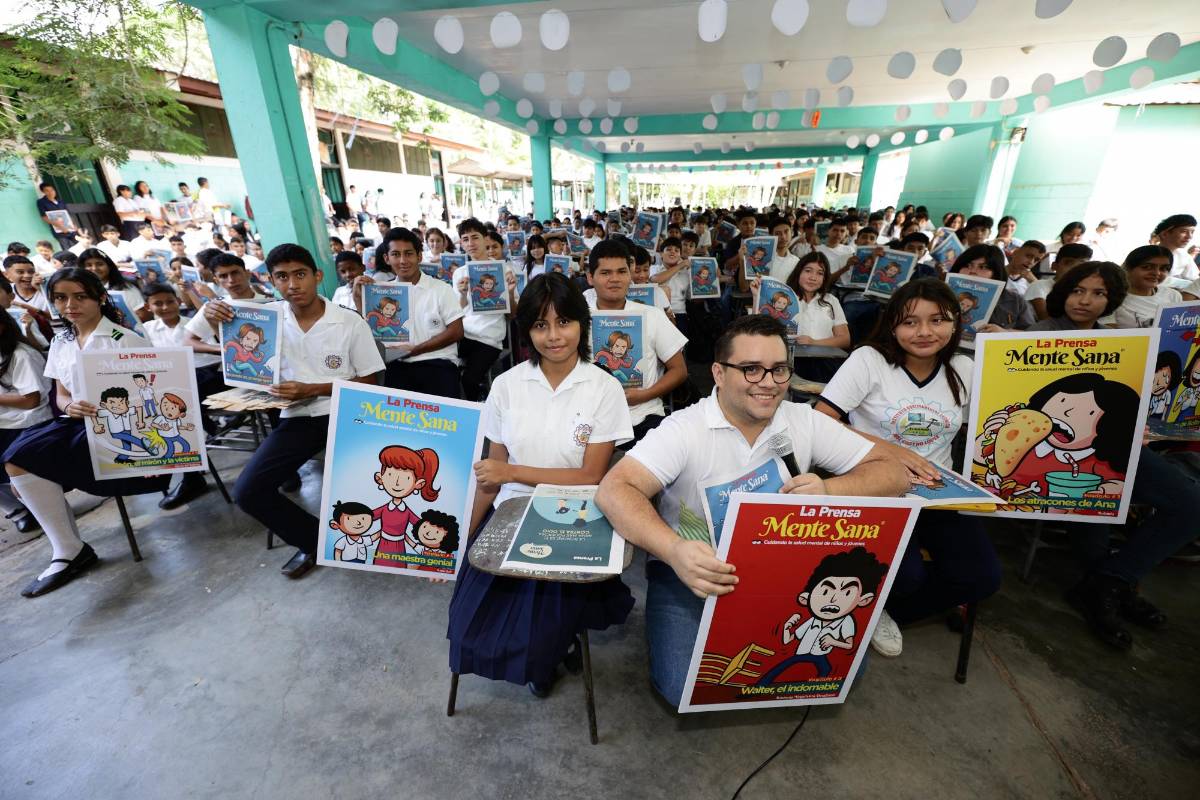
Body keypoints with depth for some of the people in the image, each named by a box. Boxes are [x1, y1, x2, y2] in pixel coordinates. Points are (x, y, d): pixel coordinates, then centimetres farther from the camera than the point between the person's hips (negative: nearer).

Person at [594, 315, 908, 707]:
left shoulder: (806, 422, -2)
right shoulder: (684, 429, -15)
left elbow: (893, 473, -1)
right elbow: (614, 490, -24)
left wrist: (829, 489, -22)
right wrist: (673, 550, -42)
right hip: (690, 569, -3)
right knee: (686, 686, -20)